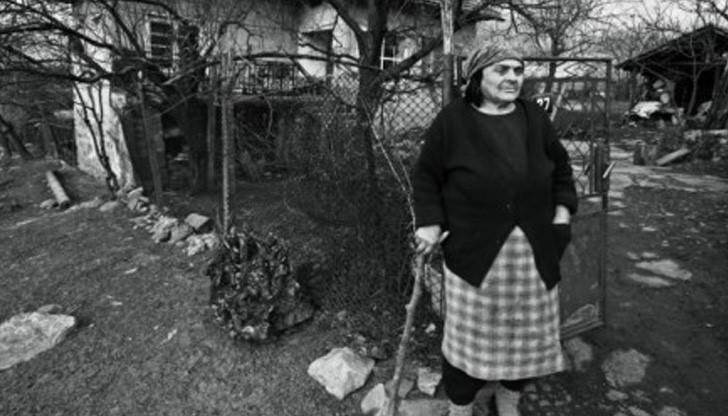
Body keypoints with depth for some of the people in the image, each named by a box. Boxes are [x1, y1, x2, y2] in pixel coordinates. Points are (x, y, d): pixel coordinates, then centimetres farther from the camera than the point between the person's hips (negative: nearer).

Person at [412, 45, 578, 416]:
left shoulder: (534, 117, 8)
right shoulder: (452, 120, -4)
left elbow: (560, 167, 18)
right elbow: (426, 176, -1)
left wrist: (562, 211, 6)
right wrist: (430, 223, -10)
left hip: (532, 250, 5)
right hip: (475, 249, -4)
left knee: (527, 329, 13)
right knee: (469, 331, 4)